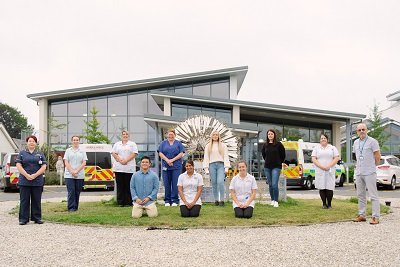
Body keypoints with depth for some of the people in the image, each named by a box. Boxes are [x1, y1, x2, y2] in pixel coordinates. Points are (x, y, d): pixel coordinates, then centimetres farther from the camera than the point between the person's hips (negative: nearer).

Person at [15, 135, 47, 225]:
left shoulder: (40, 154, 11)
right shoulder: (22, 153, 9)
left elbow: (44, 166, 3)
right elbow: (18, 166, 0)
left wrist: (35, 175, -11)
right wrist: (27, 175, -12)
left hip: (37, 181, 1)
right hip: (24, 181, -1)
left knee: (37, 200, 4)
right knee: (24, 200, 1)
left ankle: (37, 218, 12)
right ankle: (23, 219, 5)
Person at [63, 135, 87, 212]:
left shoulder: (82, 151, 11)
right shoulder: (68, 151, 10)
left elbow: (84, 163, 2)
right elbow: (66, 163, 2)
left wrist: (76, 171, -10)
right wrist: (72, 172, -11)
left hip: (80, 175, 1)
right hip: (69, 175, -1)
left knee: (77, 192, 4)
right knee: (71, 192, -8)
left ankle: (75, 208, 12)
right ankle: (71, 208, -7)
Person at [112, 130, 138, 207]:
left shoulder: (132, 144, 10)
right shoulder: (117, 144, 18)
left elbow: (134, 153, -3)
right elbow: (113, 153, 7)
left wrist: (126, 160, -13)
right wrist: (120, 160, -9)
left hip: (129, 168, -2)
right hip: (118, 168, 2)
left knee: (128, 185, -3)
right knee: (120, 185, 2)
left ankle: (128, 202, 1)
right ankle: (120, 202, 6)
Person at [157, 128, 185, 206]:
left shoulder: (178, 143, 9)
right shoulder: (163, 143, 12)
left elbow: (181, 154, 0)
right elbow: (160, 153, 3)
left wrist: (172, 160, -11)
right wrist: (167, 160, -12)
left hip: (176, 166, -1)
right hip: (166, 166, 1)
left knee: (175, 183, -3)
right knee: (167, 183, 2)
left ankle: (175, 200, 4)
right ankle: (167, 200, 10)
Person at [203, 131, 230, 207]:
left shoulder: (223, 145, 10)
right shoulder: (208, 146, 15)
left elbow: (226, 157, 6)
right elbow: (206, 158, 12)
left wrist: (226, 168, -3)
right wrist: (206, 169, 4)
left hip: (221, 165, -2)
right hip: (212, 165, 2)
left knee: (220, 182, -16)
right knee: (214, 184, 1)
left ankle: (222, 200, -11)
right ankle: (216, 200, 8)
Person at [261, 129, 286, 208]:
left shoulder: (278, 144, -5)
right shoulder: (265, 145, 6)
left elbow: (283, 154, 3)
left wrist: (281, 162, 12)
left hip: (276, 167, -4)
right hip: (267, 167, 4)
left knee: (274, 185, -12)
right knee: (270, 185, 9)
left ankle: (276, 201, -3)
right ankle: (272, 200, 20)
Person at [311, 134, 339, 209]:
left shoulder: (332, 148, 11)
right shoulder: (316, 148, 12)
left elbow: (336, 158, 3)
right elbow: (313, 159, 2)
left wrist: (329, 166, -11)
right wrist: (321, 166, -12)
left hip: (330, 171, 0)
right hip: (319, 171, 1)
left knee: (329, 188, -6)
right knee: (321, 188, -3)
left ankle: (329, 204, 3)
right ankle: (324, 203, 6)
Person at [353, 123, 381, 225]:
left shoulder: (372, 141, -6)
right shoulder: (356, 142, 13)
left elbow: (378, 156, -5)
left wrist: (372, 166, 2)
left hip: (369, 173, -7)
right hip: (359, 172, 7)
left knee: (373, 195, -6)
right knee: (360, 195, 10)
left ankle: (376, 217, -5)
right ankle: (362, 215, 17)